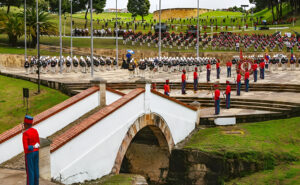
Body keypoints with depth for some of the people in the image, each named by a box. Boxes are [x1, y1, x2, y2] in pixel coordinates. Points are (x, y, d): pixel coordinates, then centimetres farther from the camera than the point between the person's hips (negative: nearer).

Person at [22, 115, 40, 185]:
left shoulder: (25, 134, -22)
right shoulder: (35, 131, 1)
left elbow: (25, 147, -25)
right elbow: (38, 143, 8)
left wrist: (33, 147, -12)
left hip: (29, 154, -7)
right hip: (36, 152, 7)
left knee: (29, 171, 2)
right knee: (35, 169, 15)